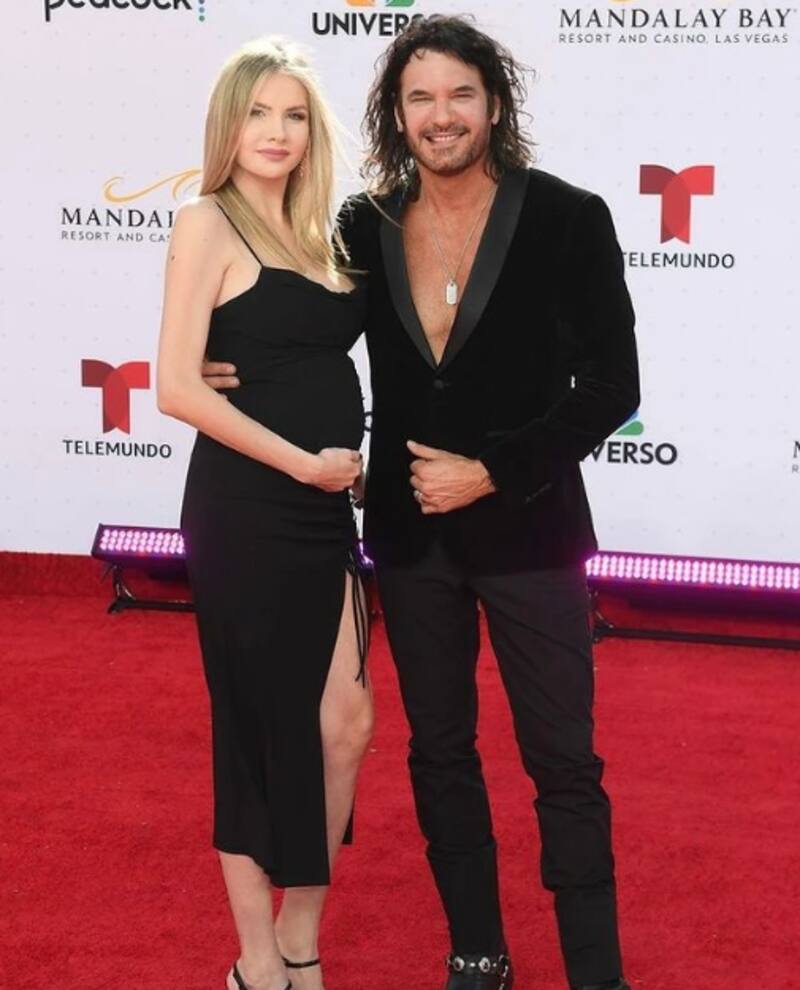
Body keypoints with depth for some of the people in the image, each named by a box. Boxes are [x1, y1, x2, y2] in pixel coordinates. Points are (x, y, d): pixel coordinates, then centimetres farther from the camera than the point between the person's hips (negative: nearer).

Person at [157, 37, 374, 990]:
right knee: (263, 725, 4)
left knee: (344, 721, 8)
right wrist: (301, 462, -14)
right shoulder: (209, 223, -7)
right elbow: (178, 387, -16)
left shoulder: (314, 233, 13)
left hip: (324, 512, 6)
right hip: (246, 509, -6)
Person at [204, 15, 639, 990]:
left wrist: (491, 472, -16)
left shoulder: (565, 218, -11)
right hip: (409, 533, 4)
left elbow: (611, 386, -10)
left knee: (563, 762, 4)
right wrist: (238, 371, -6)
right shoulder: (367, 226, 0)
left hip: (525, 529, -4)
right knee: (440, 752, 15)